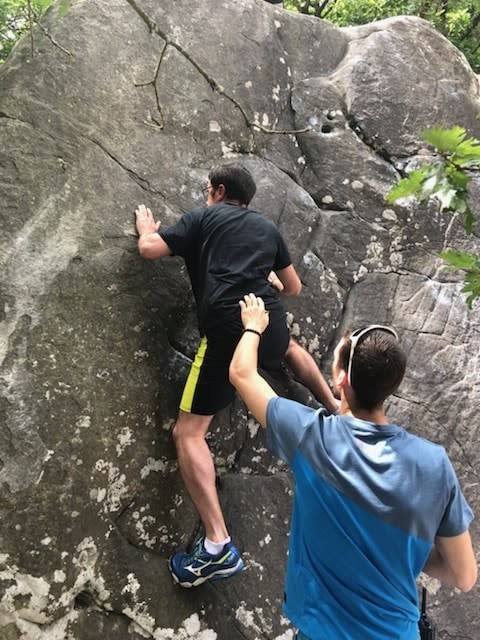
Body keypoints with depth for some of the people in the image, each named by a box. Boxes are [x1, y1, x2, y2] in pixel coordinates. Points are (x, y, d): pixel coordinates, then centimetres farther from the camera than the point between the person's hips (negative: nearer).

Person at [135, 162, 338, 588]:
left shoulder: (203, 218, 12)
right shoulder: (268, 227, 23)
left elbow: (150, 249, 6)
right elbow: (293, 288, 27)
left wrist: (146, 228, 28)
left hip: (227, 330, -5)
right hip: (270, 320, 5)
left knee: (188, 433, -1)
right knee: (288, 346, 44)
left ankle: (218, 546, -12)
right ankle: (337, 408, 43)